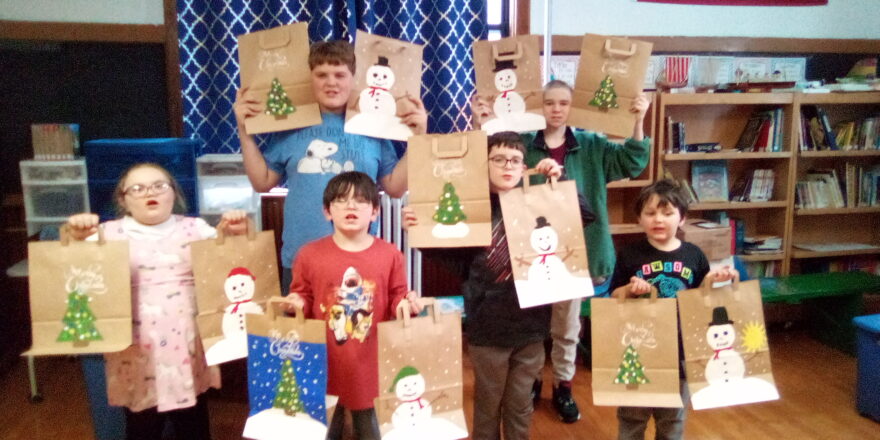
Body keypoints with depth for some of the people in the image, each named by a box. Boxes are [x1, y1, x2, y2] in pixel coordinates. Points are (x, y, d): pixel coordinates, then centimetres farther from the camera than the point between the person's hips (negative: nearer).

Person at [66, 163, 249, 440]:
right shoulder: (110, 233, 3)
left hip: (187, 346, 2)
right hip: (137, 350, -1)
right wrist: (76, 238, -20)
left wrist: (237, 234, -11)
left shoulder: (195, 228, 7)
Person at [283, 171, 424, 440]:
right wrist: (297, 304, -18)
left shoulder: (390, 255, -4)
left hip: (371, 364, 0)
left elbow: (395, 300, 3)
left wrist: (407, 304, -19)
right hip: (325, 364, 0)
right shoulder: (310, 254, -4)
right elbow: (303, 298, 4)